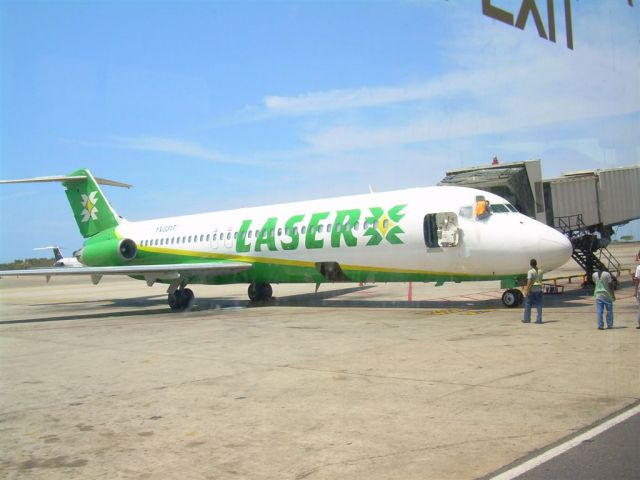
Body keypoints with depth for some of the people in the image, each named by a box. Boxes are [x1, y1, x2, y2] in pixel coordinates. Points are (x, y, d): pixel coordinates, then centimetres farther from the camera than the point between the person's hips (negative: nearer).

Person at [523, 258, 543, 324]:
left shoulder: (530, 272, -11)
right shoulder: (540, 272, 7)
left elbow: (529, 282, -17)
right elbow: (541, 281, 10)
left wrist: (527, 290, -17)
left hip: (532, 291, -5)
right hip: (539, 290, 5)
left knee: (528, 305, 6)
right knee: (539, 305, 6)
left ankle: (527, 319, 10)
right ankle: (539, 319, 4)